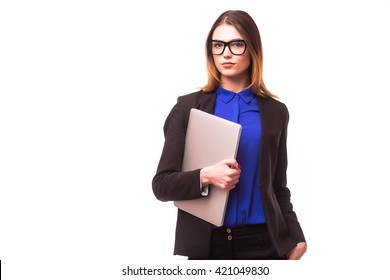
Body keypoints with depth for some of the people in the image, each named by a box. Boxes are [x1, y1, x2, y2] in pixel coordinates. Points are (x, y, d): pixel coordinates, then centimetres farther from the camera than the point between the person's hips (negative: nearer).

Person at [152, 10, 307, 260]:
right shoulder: (188, 107, 0)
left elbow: (278, 188, 10)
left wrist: (295, 238, -4)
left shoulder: (275, 112, 6)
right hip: (207, 243, -1)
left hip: (262, 242, 1)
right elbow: (162, 184, -2)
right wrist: (205, 176, -19)